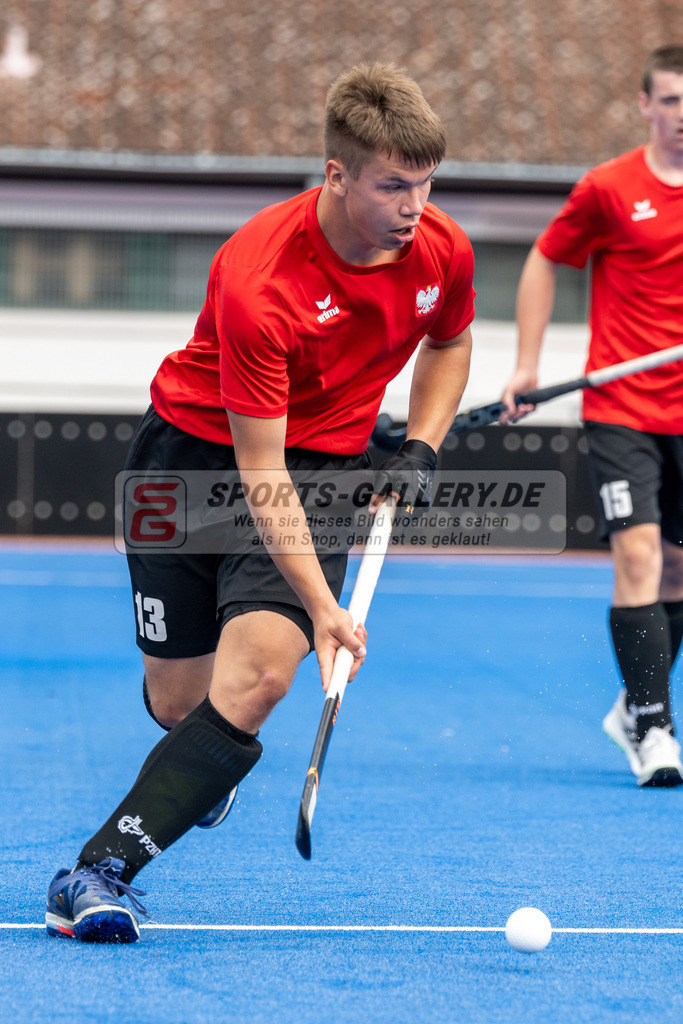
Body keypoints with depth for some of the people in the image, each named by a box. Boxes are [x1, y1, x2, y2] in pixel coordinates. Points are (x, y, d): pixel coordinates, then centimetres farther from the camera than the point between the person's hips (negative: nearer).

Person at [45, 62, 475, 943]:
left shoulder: (442, 252, -13)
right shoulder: (257, 280, -30)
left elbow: (449, 343, 14)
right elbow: (259, 474, -28)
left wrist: (421, 449, -1)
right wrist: (321, 603, -34)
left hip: (326, 466, 3)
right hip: (198, 451, -3)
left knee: (259, 673, -21)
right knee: (177, 700, 4)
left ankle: (102, 869, -14)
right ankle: (204, 765, 45)